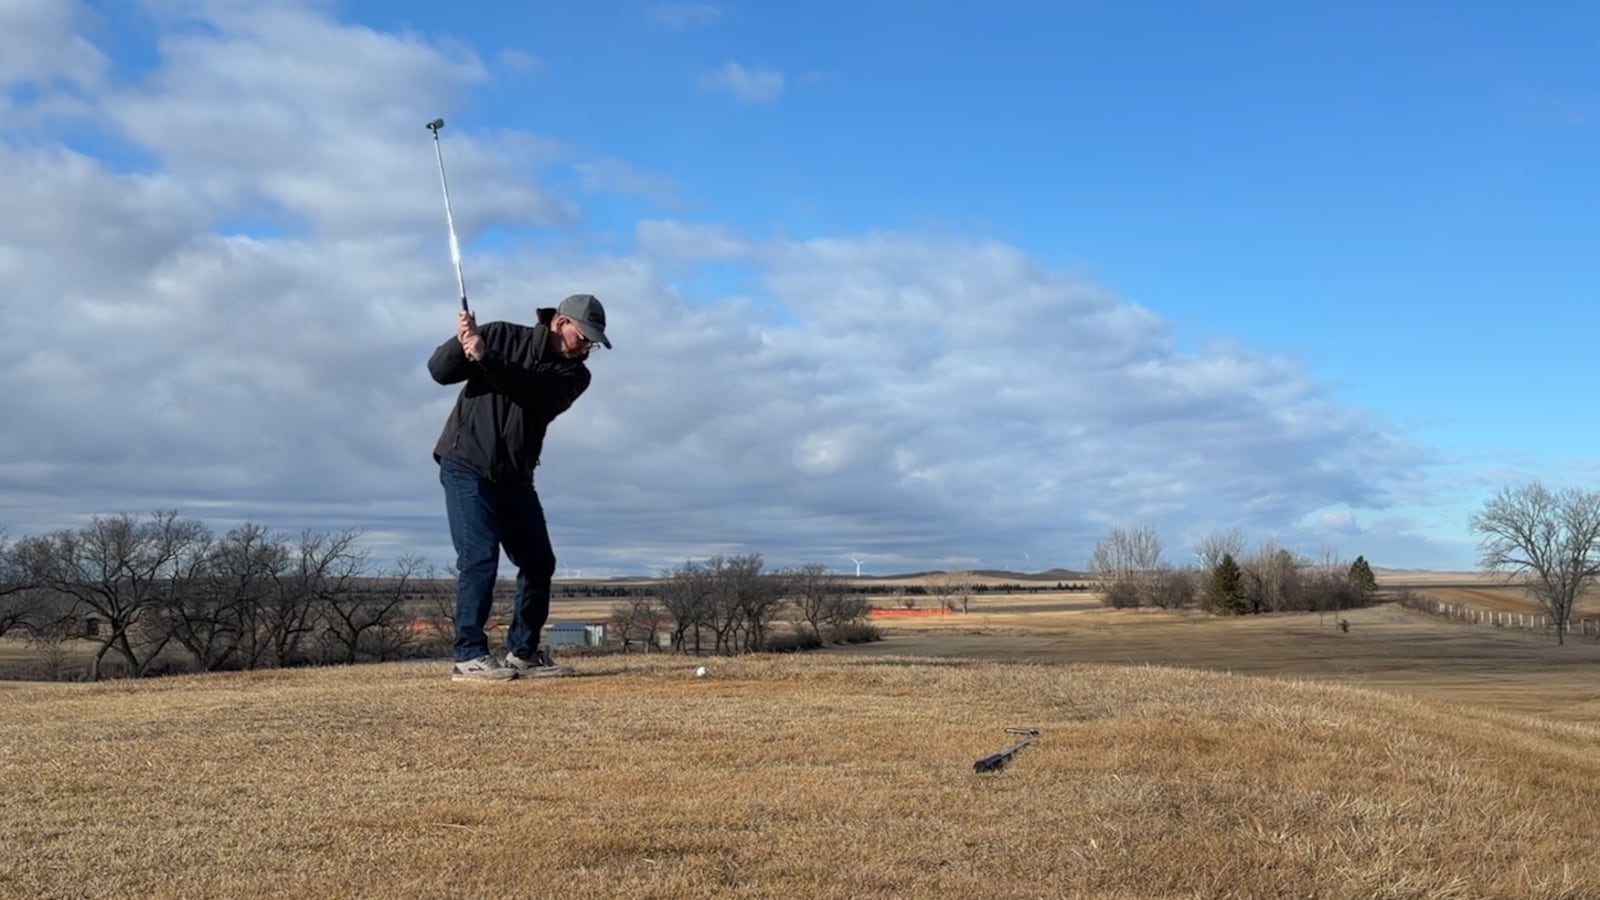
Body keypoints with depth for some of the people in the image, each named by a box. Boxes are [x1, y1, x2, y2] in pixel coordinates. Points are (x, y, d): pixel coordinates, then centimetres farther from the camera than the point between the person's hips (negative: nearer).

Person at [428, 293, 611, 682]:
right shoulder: (502, 336, -4)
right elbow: (440, 370, -7)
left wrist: (485, 356, -32)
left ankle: (523, 651, 18)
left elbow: (533, 391, -21)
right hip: (466, 465, -5)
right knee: (480, 555, -16)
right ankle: (469, 656, -11)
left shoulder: (574, 373, 0)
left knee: (539, 563, 4)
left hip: (514, 476, 5)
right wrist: (462, 341, -26)